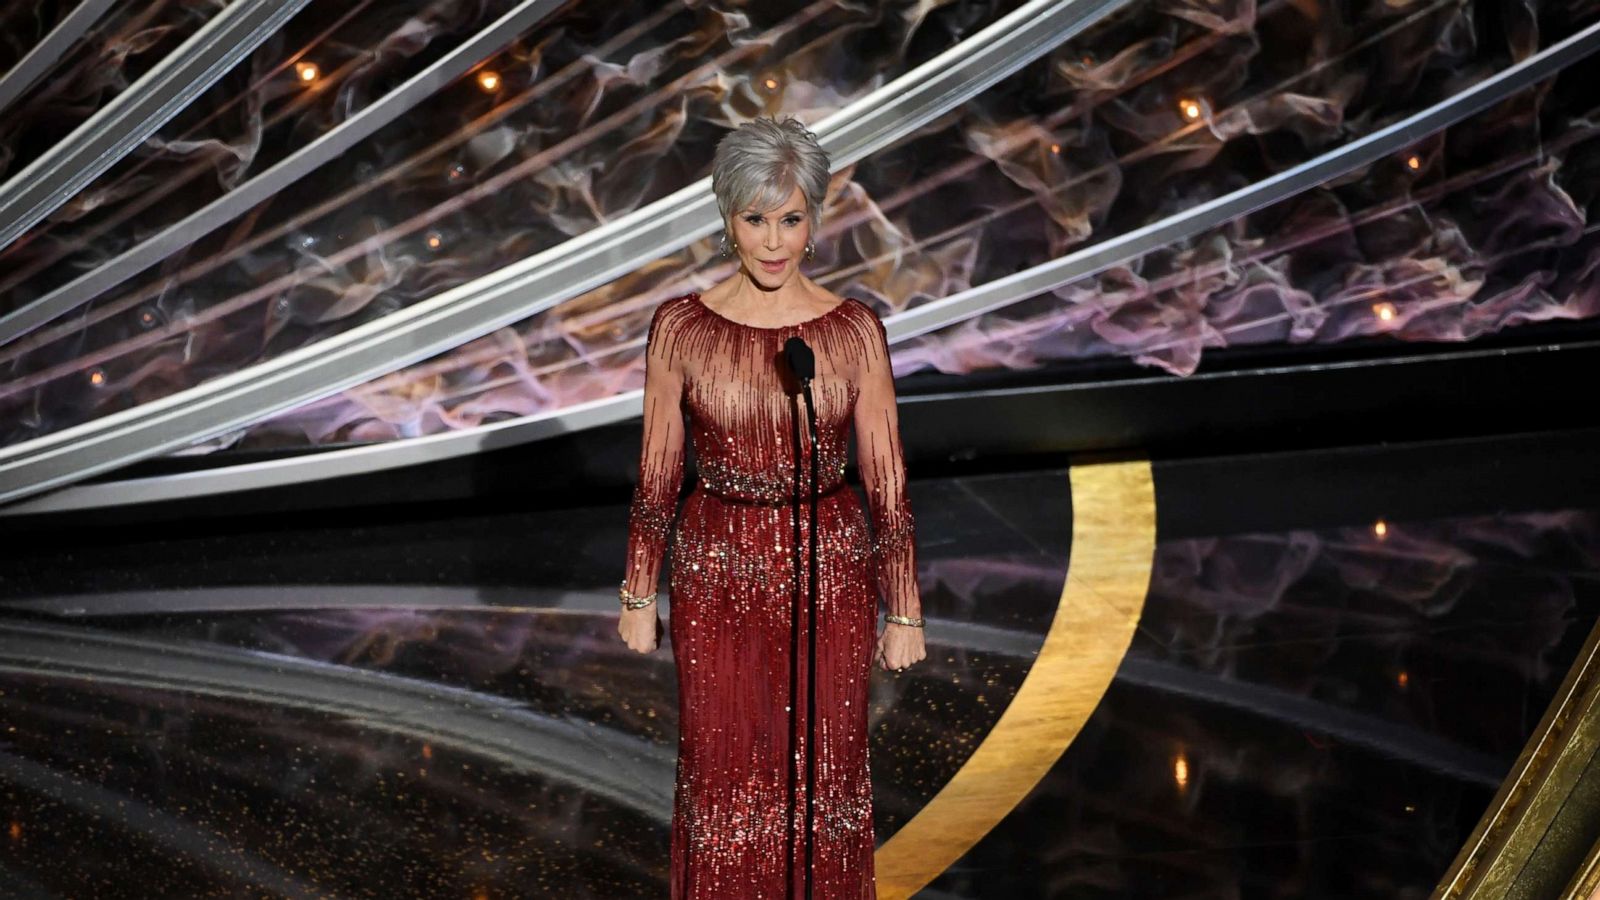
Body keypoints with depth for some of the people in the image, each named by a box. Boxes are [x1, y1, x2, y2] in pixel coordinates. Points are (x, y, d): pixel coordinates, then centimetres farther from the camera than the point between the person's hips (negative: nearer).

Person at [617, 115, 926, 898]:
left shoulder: (855, 330, -7)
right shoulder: (680, 327, -7)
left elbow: (886, 482, -4)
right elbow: (656, 475, 0)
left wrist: (904, 612, -2)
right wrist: (638, 597, 3)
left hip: (828, 573, 0)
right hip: (718, 576, 0)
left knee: (824, 770, 13)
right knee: (723, 774, 12)